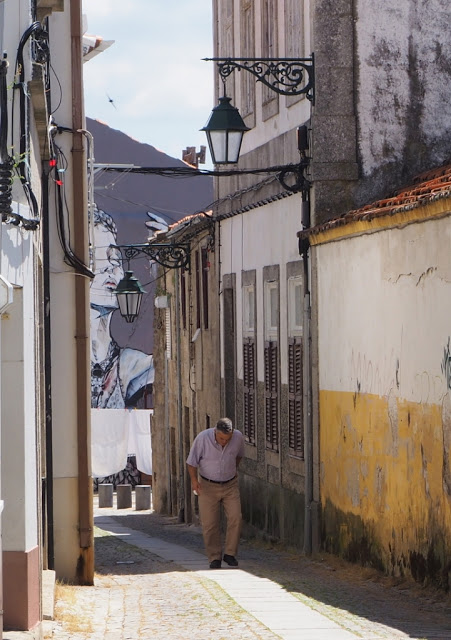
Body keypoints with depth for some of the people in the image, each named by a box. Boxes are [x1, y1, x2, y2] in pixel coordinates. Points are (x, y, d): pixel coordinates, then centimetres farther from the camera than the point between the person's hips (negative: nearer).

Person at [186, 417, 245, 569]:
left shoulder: (238, 437, -13)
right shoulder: (203, 438, -21)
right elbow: (191, 461, -11)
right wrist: (194, 480, -23)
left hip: (230, 485, 2)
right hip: (208, 486, -2)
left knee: (235, 518, -12)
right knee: (210, 524, -4)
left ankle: (230, 554, 0)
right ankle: (214, 558, 7)